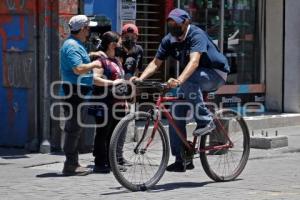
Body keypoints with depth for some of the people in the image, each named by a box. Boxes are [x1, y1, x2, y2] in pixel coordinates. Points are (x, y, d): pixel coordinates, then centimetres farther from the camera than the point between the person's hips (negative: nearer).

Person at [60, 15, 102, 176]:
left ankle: (73, 163, 20)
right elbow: (78, 69, -25)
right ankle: (70, 165, -6)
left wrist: (89, 56, 23)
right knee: (74, 128, -8)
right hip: (74, 91, -11)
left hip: (77, 92, 11)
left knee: (75, 129, 14)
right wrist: (94, 64, -11)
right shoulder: (72, 46, -16)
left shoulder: (75, 44, 18)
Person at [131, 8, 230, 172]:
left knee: (188, 81, -37)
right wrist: (140, 78, -26)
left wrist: (179, 80, -56)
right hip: (192, 80, 7)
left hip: (215, 74, -7)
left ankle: (205, 121, -25)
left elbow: (194, 61, -40)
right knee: (176, 111, -8)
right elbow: (155, 63, -7)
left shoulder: (196, 35, -25)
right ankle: (181, 160, -2)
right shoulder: (169, 40, -4)